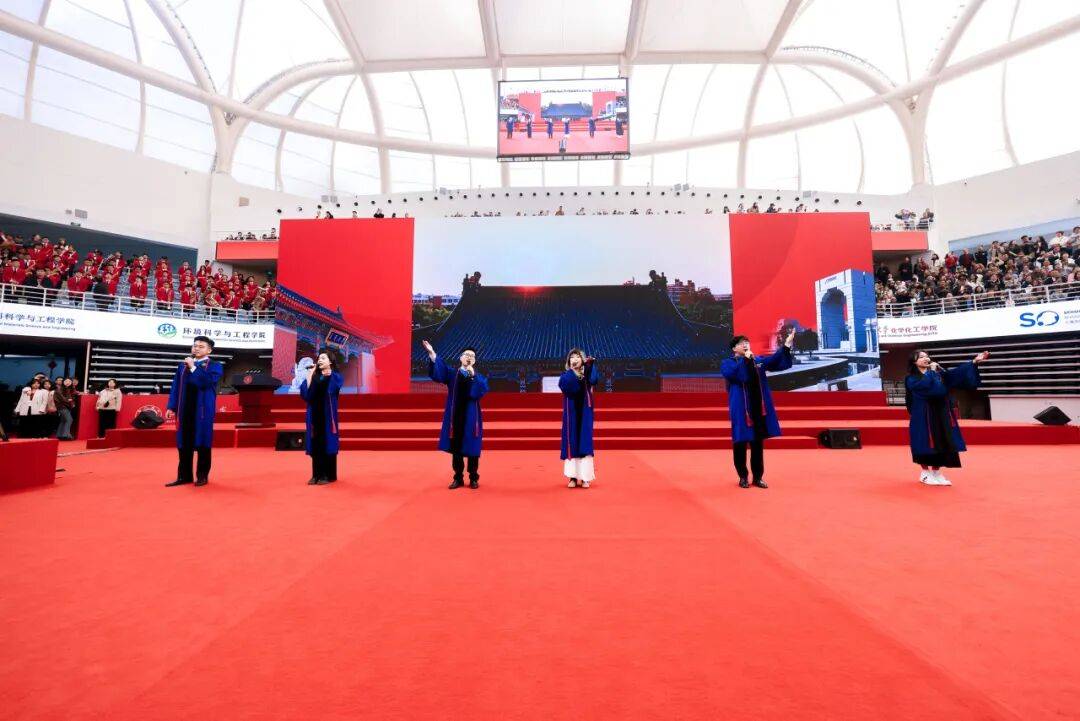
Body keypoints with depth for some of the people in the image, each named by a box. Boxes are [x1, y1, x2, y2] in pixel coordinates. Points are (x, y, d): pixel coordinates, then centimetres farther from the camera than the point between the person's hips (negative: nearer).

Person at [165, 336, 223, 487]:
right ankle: (184, 476, 17)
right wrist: (171, 407, 4)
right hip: (185, 410, 5)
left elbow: (207, 382, -18)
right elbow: (176, 386, 11)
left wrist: (193, 367, -15)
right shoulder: (183, 365, 13)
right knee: (183, 443, 8)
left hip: (203, 410, -4)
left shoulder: (214, 366, -1)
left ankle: (202, 476, 11)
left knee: (202, 443, 2)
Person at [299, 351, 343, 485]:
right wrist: (310, 375, -4)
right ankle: (317, 474, 13)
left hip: (327, 415, -5)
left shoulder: (335, 377, -1)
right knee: (315, 444, 6)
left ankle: (328, 475, 5)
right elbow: (304, 393, -3)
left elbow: (331, 391, -22)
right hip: (314, 414, 5)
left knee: (327, 443, -2)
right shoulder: (313, 376, 13)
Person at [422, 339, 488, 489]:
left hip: (471, 418, -1)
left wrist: (473, 375, -20)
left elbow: (482, 391, -14)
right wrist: (432, 353, -27)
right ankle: (458, 478, 19)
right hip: (455, 417, 1)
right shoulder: (451, 374, 6)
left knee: (472, 449, 4)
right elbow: (436, 372, -12)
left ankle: (474, 479, 16)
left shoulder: (479, 377, 6)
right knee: (456, 449, 7)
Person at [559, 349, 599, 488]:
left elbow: (594, 380, -21)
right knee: (571, 443, -1)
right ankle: (573, 477, 6)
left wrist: (591, 364, -32)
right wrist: (572, 370, -30)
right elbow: (563, 384, -20)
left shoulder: (587, 374, 4)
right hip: (571, 413, 0)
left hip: (584, 413, 0)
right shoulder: (566, 375, 4)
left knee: (585, 442, -3)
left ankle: (585, 477, 3)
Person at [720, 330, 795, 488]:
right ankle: (743, 477, 15)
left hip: (759, 408, 4)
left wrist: (786, 344, -12)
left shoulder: (758, 360, 13)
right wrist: (745, 359, -18)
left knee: (758, 443, 9)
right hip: (741, 409, -4)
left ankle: (758, 477, 18)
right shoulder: (727, 363, -1)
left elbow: (775, 361, -1)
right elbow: (732, 374, -21)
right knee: (740, 443, 3)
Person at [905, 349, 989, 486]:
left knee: (941, 444, 7)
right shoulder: (911, 379, -7)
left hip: (940, 415, 5)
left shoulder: (938, 372, 10)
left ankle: (936, 474, 18)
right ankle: (925, 474, 12)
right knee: (926, 444, 0)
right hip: (923, 417, -5)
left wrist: (974, 362, -11)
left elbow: (956, 372, -1)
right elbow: (924, 385, -25)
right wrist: (931, 371, -14)